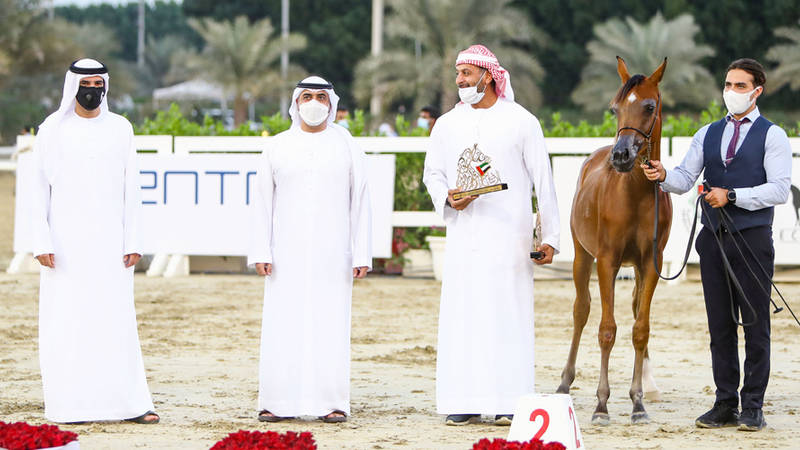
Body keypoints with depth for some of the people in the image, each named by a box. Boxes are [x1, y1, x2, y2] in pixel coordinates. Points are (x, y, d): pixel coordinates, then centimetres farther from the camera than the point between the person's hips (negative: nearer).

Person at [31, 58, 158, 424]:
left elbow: (131, 188, 8)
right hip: (65, 241, -1)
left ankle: (132, 403, -4)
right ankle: (69, 405, 2)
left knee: (117, 321, -4)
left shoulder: (120, 129, 8)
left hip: (108, 240, 1)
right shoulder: (52, 130, 3)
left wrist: (132, 242, 1)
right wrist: (42, 241, -8)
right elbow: (39, 189, 2)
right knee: (65, 323, -3)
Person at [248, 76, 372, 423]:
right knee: (283, 326, -3)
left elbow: (360, 202, 6)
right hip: (287, 254, 1)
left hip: (332, 254, -1)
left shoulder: (347, 146, 8)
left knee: (331, 324, -3)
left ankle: (331, 403, 1)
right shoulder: (277, 147, 10)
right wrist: (261, 252, -1)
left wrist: (362, 253, -1)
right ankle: (279, 403, 1)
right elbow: (263, 202, 8)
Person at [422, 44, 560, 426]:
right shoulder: (447, 124, 10)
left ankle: (508, 401, 0)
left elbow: (543, 181, 2)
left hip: (509, 233, -3)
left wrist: (550, 236, -1)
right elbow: (432, 172, 16)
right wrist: (447, 197, -8)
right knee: (462, 313, 0)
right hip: (464, 232, 3)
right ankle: (465, 402, 4)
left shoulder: (521, 122, 1)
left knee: (508, 312, -4)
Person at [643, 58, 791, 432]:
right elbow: (686, 178, 6)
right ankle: (725, 405, 12)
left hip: (752, 238, -4)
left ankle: (753, 409, 2)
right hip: (714, 239, 5)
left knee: (755, 324, -2)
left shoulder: (772, 135, -1)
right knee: (720, 326, 6)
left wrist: (732, 196, -19)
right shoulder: (708, 134, 14)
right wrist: (663, 176, -16)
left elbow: (779, 190, -11)